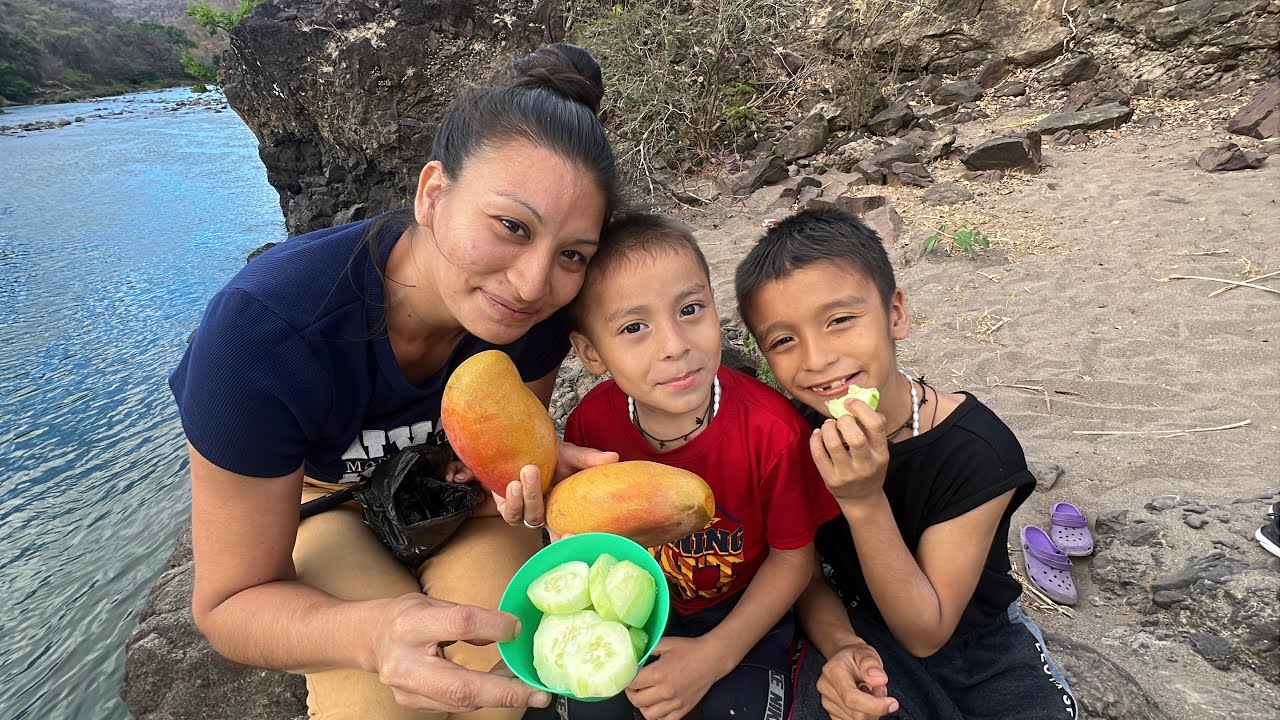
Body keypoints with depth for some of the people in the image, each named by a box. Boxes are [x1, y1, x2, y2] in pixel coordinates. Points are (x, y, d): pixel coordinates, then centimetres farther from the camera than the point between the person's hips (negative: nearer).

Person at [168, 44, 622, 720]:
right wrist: (373, 632, -50)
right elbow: (232, 602, -28)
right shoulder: (263, 327, -38)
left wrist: (529, 466, -32)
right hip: (308, 491, -1)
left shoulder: (536, 311, -27)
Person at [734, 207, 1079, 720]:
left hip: (975, 638, 1)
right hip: (858, 629, -1)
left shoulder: (976, 449, -26)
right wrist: (840, 644, -26)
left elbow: (925, 634, -22)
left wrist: (864, 502, -36)